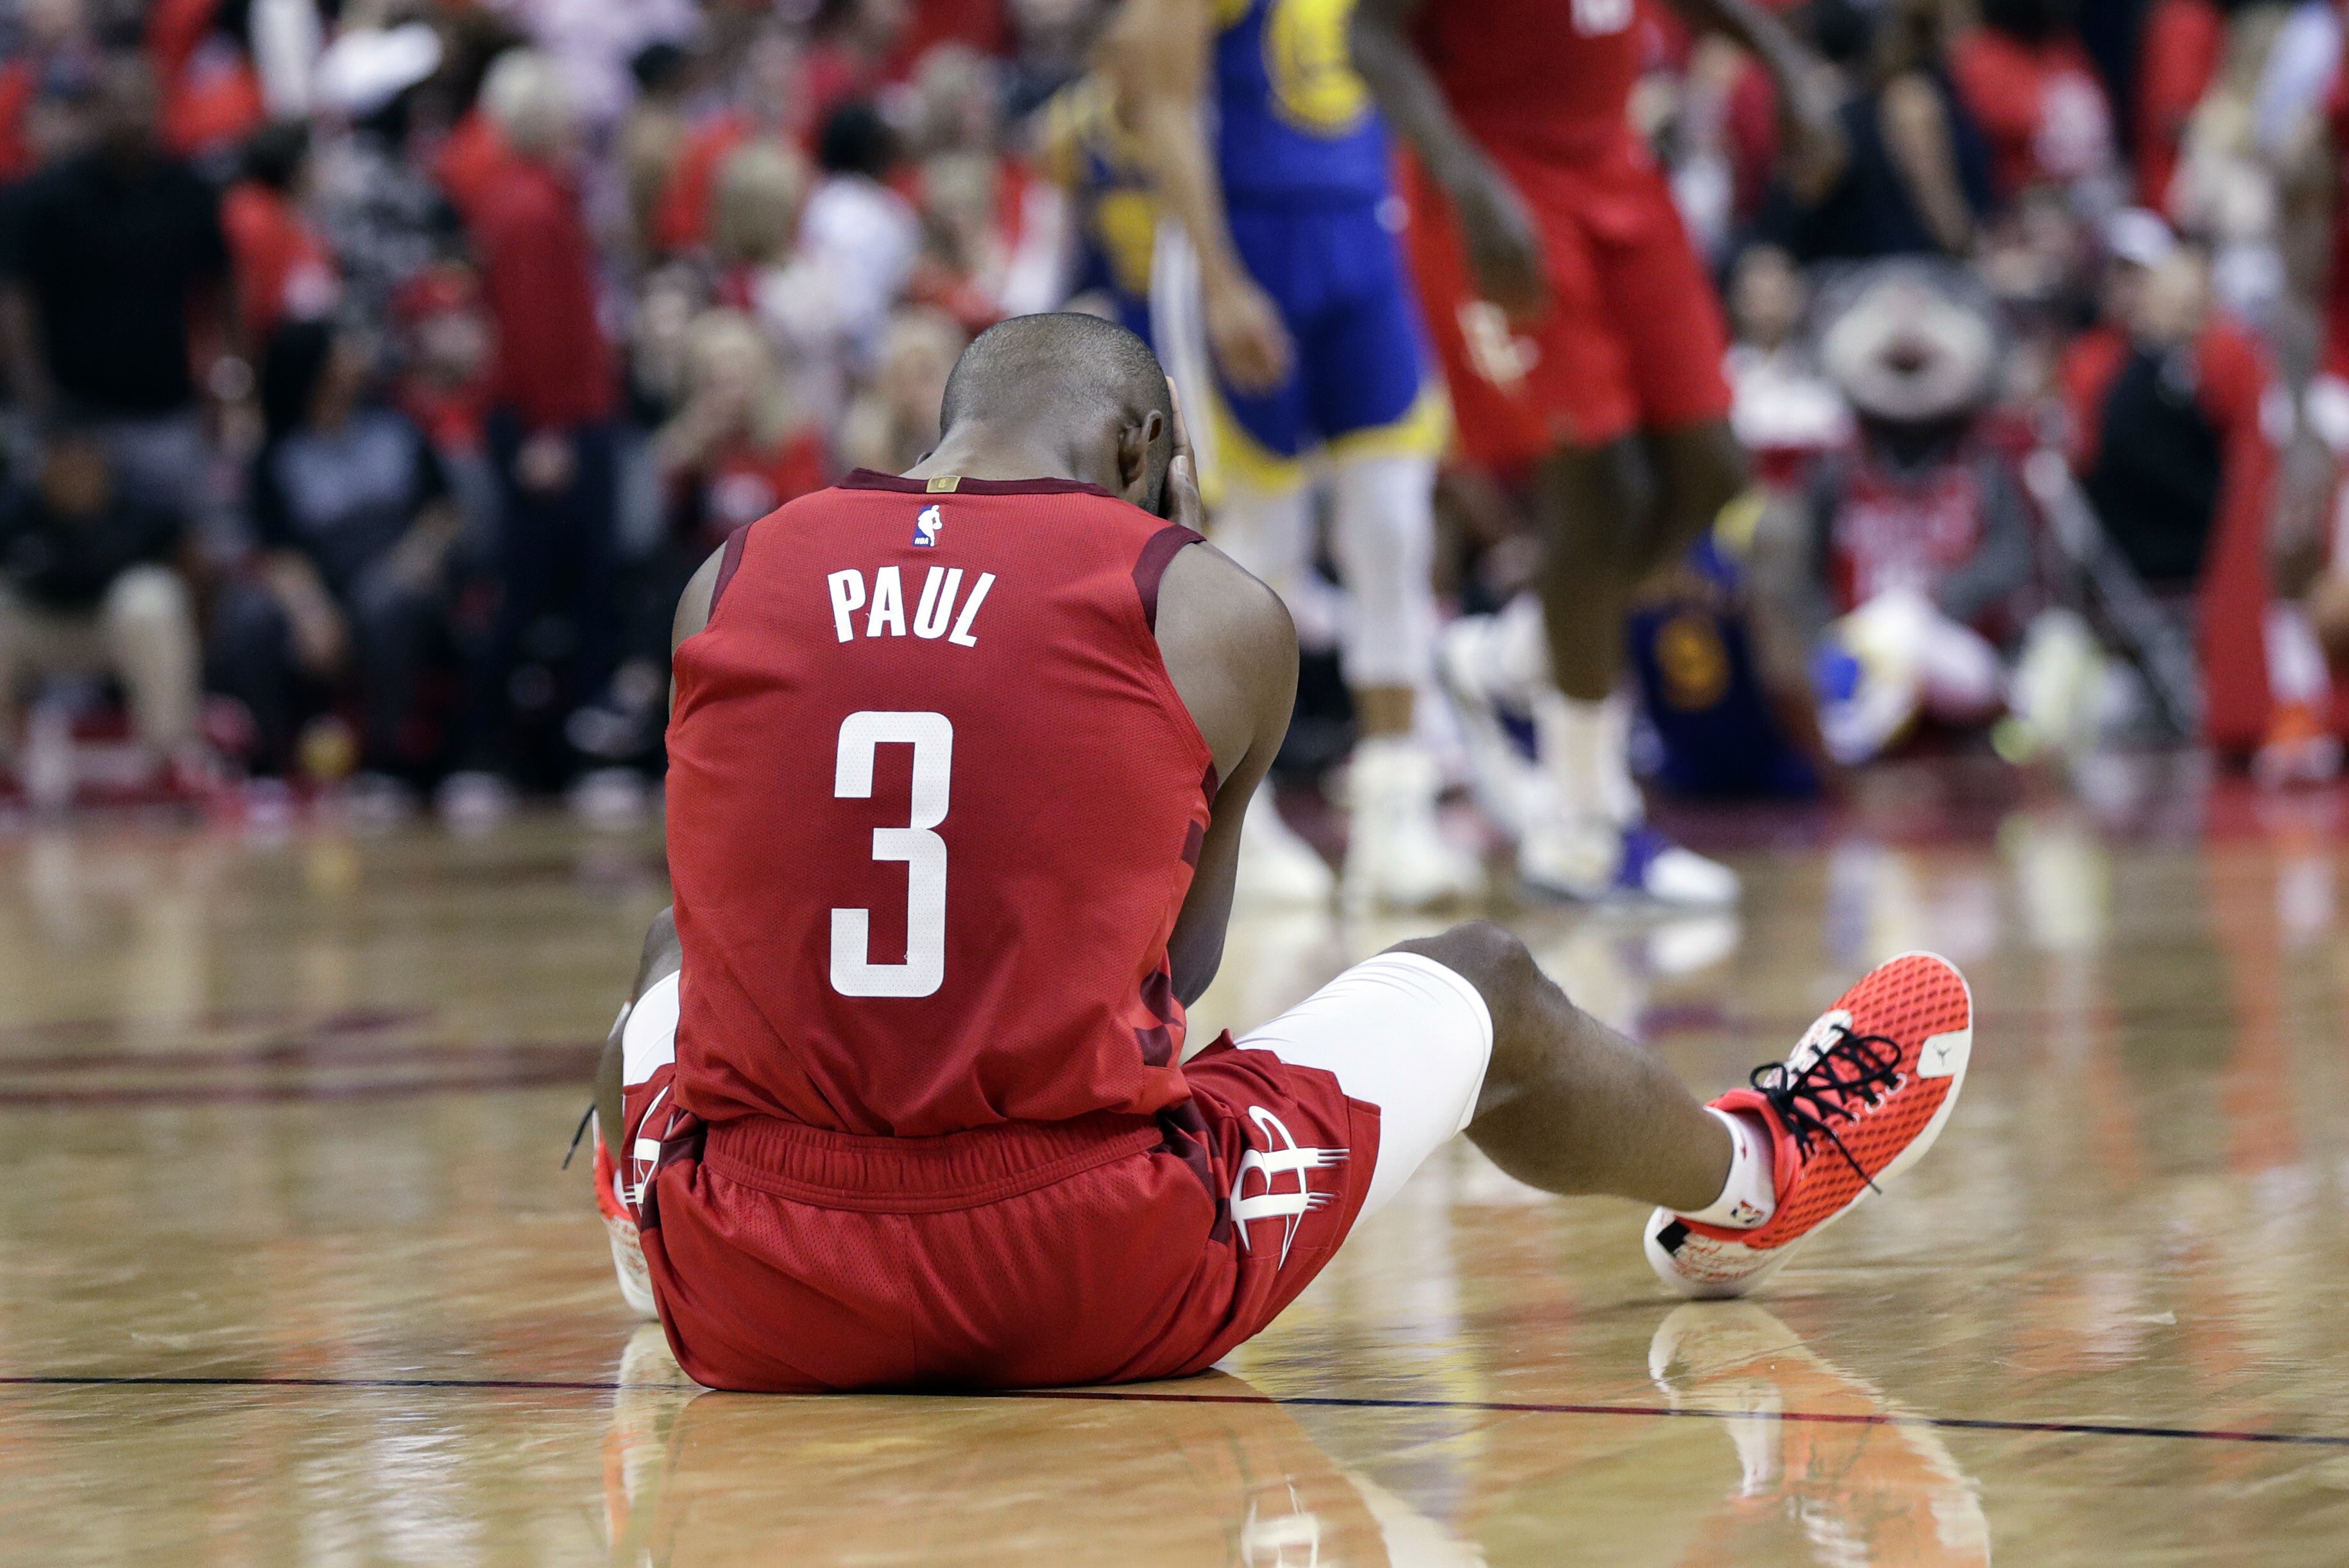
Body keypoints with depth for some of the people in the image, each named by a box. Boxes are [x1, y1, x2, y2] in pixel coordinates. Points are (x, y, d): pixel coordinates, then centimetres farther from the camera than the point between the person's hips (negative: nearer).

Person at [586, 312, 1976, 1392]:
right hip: (1101, 1293, -1)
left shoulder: (726, 587, 5)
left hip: (747, 1309, 2)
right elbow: (1179, 970, 11)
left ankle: (657, 1249, 67)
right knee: (1485, 990, 27)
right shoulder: (1209, 610, -1)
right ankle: (1743, 1185, 58)